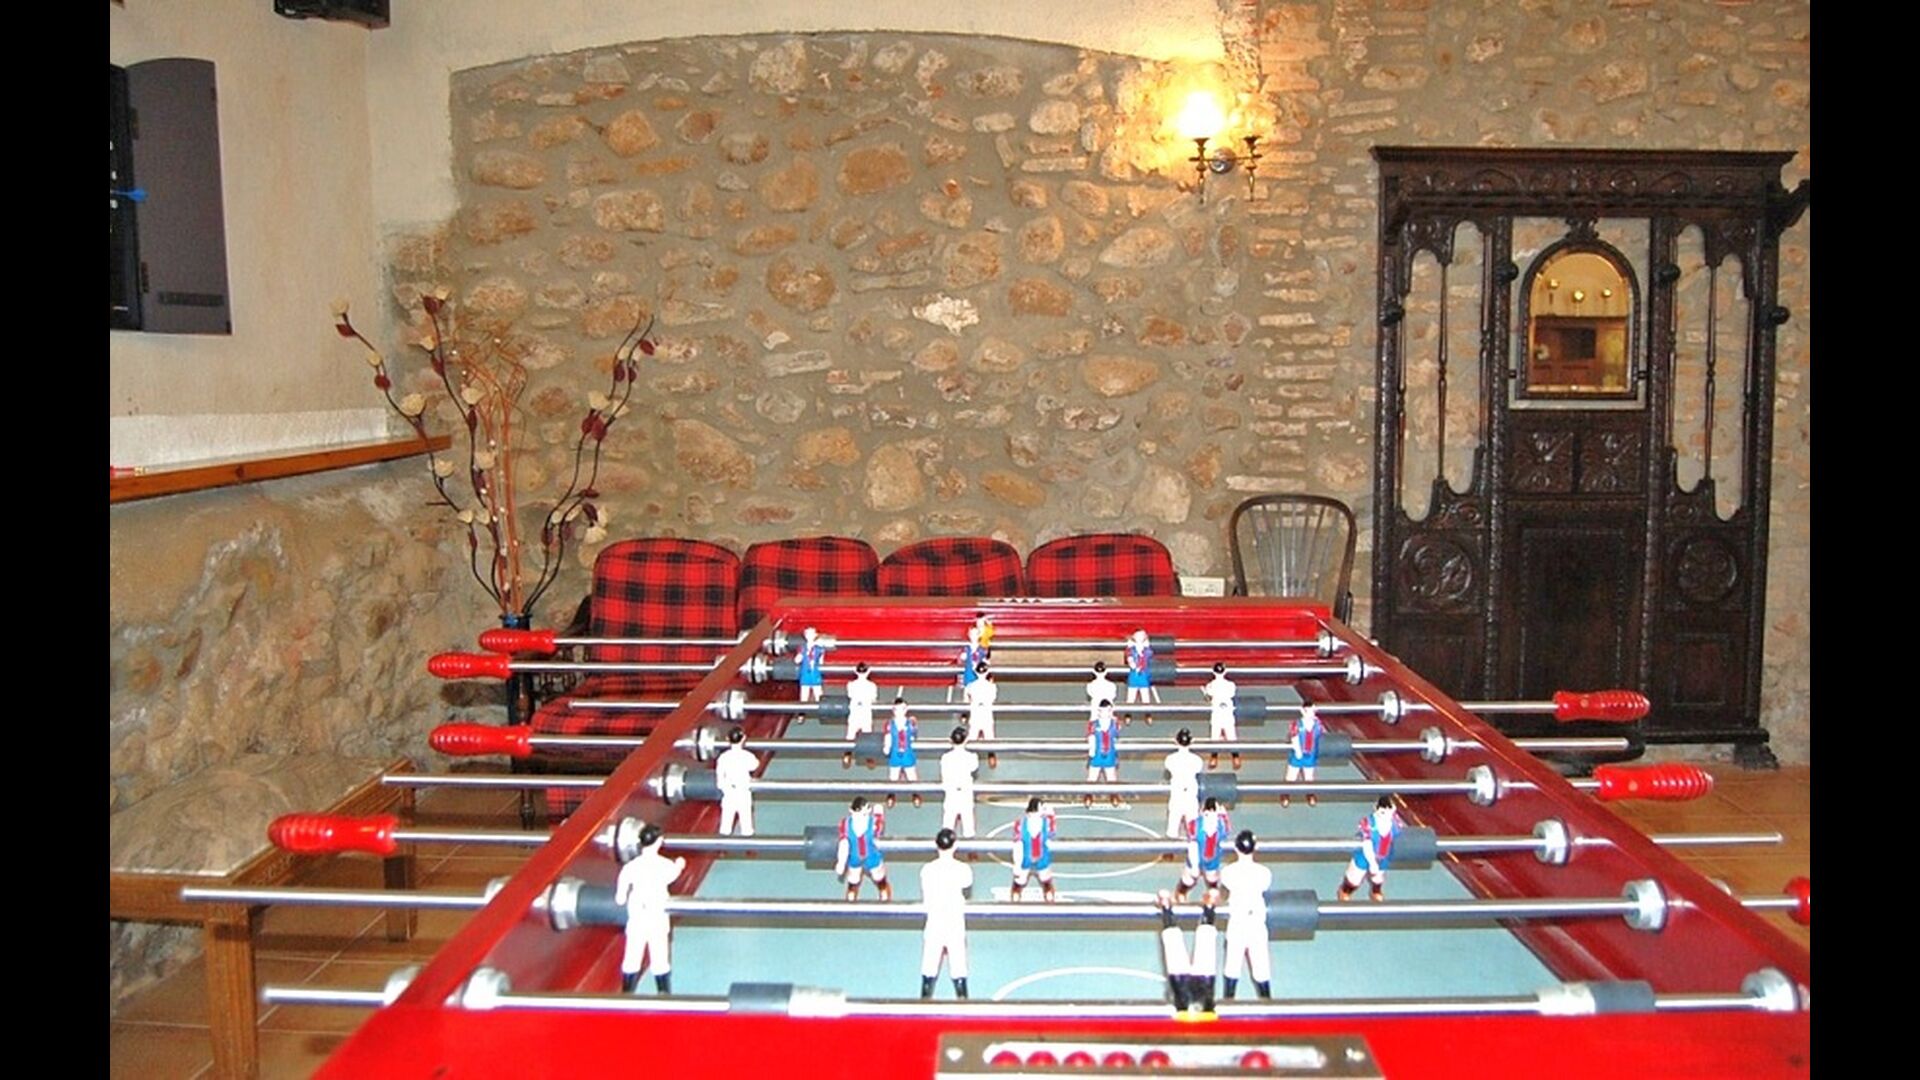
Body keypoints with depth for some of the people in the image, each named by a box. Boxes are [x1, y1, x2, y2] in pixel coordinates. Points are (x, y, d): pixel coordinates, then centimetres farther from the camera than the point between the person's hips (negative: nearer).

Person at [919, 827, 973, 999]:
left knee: (929, 967, 11)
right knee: (958, 966, 10)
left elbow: (925, 899, -4)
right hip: (956, 924, 0)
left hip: (934, 923, 0)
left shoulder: (927, 870, -11)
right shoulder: (963, 869, -11)